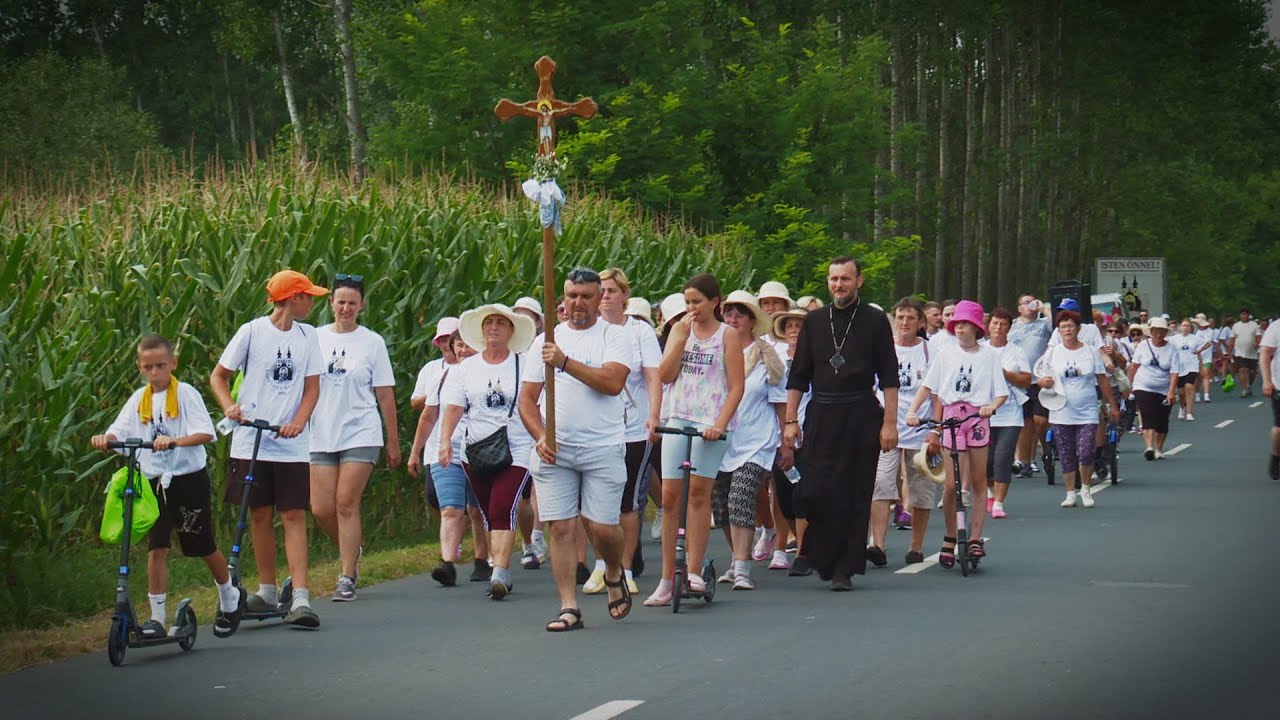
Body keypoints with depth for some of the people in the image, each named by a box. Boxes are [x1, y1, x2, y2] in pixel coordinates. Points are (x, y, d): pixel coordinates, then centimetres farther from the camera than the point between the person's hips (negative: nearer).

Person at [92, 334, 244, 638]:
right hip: (155, 481, 3)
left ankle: (230, 598, 34)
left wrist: (174, 441, -34)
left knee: (204, 546, 10)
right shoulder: (139, 399, 6)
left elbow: (206, 433, -18)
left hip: (189, 478, -3)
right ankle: (157, 617, -3)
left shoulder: (186, 394, -7)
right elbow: (120, 431, 0)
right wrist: (104, 439, -23)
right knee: (156, 547, -6)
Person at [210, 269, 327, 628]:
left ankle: (300, 598, -12)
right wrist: (230, 406, -15)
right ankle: (267, 591, 19)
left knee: (294, 516, -6)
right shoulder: (253, 331, -1)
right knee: (260, 514, 7)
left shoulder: (307, 336, 8)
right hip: (252, 440, -1)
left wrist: (299, 422, -12)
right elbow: (219, 375, 5)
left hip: (292, 444, 1)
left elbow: (312, 386, 7)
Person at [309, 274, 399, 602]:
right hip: (321, 436, 3)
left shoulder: (372, 342, 3)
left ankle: (347, 578, -2)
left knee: (346, 503, -9)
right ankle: (353, 551, 26)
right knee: (321, 509, -2)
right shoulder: (315, 338, 8)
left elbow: (385, 394, 5)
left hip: (361, 433, -3)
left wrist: (393, 442, 6)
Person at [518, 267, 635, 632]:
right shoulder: (546, 341, 13)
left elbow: (612, 382, -15)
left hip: (603, 448, -3)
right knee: (560, 527, -3)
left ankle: (614, 574, 27)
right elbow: (527, 398, 12)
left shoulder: (613, 335, 2)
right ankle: (569, 608, 2)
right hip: (555, 450, 3)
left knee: (603, 527, -6)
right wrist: (540, 437, -4)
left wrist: (565, 362, -19)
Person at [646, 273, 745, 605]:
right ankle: (667, 580, 2)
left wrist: (720, 423, -15)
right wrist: (681, 337, -6)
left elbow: (736, 386, -3)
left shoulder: (726, 335, 2)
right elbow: (665, 374, 2)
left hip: (711, 422, -4)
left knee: (698, 491, -10)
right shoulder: (680, 330, 14)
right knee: (670, 495, -1)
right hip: (677, 418, 4)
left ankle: (694, 572, -5)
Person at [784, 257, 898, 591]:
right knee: (815, 491, -8)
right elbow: (798, 375, 13)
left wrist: (889, 423, -5)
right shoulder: (814, 321, 11)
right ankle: (821, 558, 10)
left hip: (861, 416, -2)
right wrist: (790, 420, 6)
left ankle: (844, 569, 5)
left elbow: (889, 377, 2)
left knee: (856, 494, 0)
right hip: (820, 415, 2)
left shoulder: (875, 321, 3)